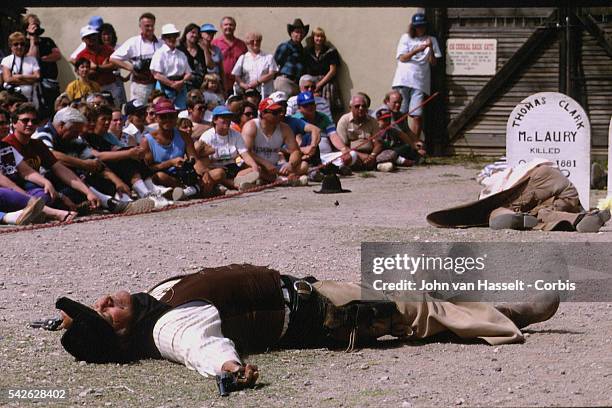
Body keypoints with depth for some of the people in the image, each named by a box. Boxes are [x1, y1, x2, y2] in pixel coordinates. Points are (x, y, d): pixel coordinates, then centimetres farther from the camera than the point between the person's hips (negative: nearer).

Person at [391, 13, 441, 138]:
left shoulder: (431, 40, 14)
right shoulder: (406, 38, 12)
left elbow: (433, 62, 8)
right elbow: (402, 58, 1)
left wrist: (430, 48, -10)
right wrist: (417, 50, -12)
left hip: (420, 82, 0)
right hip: (403, 80, 0)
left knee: (417, 116, -9)